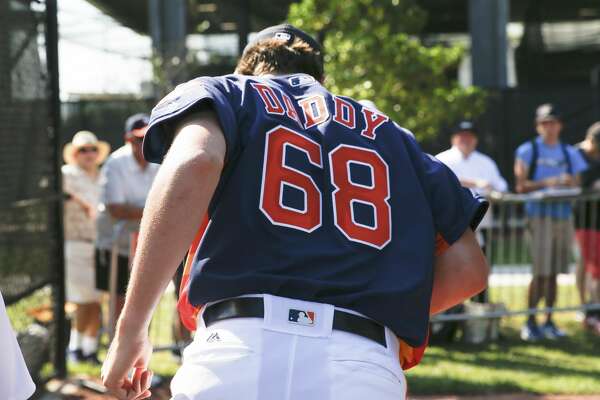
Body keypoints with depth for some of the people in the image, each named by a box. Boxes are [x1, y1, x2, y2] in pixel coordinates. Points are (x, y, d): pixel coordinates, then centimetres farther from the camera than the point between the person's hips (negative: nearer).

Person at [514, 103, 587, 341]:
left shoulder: (569, 153, 16)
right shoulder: (528, 151, 3)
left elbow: (577, 186, 14)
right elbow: (521, 186, -4)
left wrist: (569, 184, -8)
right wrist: (546, 183, -17)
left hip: (563, 216, 4)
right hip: (539, 215, -4)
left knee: (553, 272, 6)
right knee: (540, 272, -9)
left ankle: (549, 322, 13)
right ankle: (530, 322, -2)